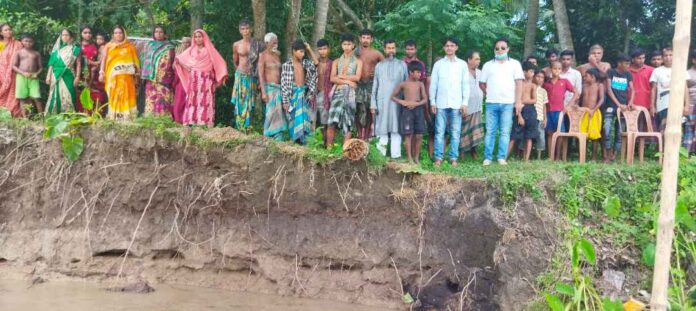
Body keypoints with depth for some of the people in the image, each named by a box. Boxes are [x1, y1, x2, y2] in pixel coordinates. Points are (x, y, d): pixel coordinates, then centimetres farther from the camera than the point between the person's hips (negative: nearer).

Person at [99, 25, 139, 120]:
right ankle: (114, 115, -1)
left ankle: (127, 114, -4)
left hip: (126, 75, 0)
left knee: (126, 95, -5)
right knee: (114, 95, -2)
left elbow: (135, 60, 10)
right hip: (113, 75, 0)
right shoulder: (108, 46, 12)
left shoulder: (130, 46, 11)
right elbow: (104, 60, 9)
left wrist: (137, 72, 3)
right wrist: (101, 73, 1)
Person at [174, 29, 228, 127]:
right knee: (192, 100, -4)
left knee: (206, 101, -9)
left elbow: (219, 63, 1)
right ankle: (191, 122, -5)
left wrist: (221, 77, -8)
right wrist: (184, 66, 3)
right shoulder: (191, 50, 14)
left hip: (206, 80, -2)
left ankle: (206, 123, -13)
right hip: (194, 80, 2)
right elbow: (178, 59, 20)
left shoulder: (210, 49, 6)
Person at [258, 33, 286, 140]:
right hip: (270, 87, -6)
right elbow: (261, 74, -8)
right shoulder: (263, 55, -4)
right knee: (271, 113, -6)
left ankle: (278, 139, 6)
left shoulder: (277, 54, 13)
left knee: (280, 114, 2)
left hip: (279, 88, 6)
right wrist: (263, 92, -15)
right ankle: (268, 138, 3)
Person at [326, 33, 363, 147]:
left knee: (347, 122, -3)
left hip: (350, 93, -1)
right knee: (332, 122, -10)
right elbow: (332, 79, 4)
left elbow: (357, 77, -4)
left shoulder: (358, 61, 10)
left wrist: (341, 76, 0)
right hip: (338, 92, 1)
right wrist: (347, 81, -9)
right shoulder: (336, 62, 16)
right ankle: (329, 148, -6)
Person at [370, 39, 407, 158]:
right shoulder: (379, 65, 11)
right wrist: (373, 104, 2)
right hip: (382, 101, 1)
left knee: (396, 128, -3)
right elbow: (375, 86, 9)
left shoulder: (402, 65, 9)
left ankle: (395, 154, -3)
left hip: (397, 101, -1)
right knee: (382, 126, 1)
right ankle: (382, 150, 9)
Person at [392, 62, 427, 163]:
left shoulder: (420, 84, 7)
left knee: (419, 135, 0)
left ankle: (416, 157, 11)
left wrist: (416, 103, -13)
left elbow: (425, 99, 4)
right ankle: (409, 157, 3)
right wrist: (401, 102, -10)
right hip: (407, 110, -2)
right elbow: (393, 96, 6)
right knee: (409, 134, -3)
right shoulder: (403, 84, 0)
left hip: (418, 109, 3)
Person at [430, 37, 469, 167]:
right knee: (439, 132, 0)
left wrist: (465, 102, -2)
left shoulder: (462, 64, 7)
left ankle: (453, 158, 6)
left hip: (456, 104, 0)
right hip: (441, 103, 0)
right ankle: (439, 157, 4)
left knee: (455, 132, 1)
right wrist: (433, 102, 1)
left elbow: (465, 85, 6)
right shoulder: (438, 64, 7)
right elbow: (433, 84, 7)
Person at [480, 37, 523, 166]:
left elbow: (518, 83, 1)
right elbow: (482, 83, 15)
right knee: (490, 131, 2)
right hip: (491, 103, 1)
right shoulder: (488, 65, 10)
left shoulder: (514, 64, 6)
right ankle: (487, 157, 5)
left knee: (505, 132, 0)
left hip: (507, 103, -1)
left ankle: (502, 157, 3)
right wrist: (489, 94, 6)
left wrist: (518, 101, -5)